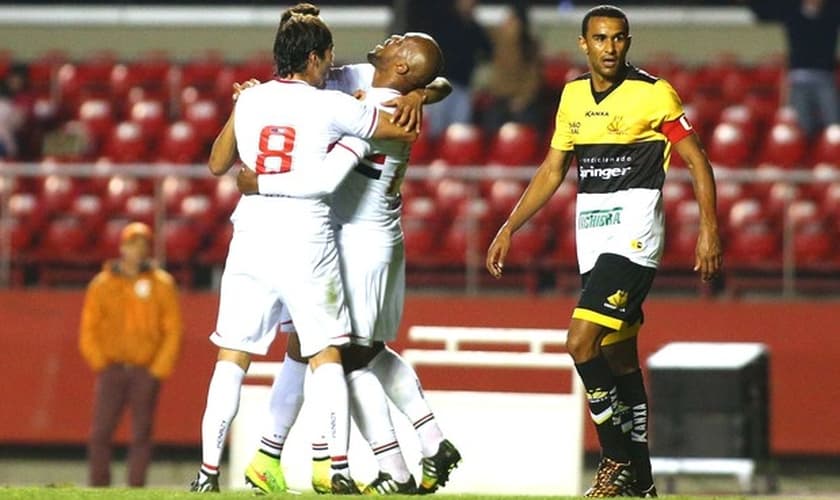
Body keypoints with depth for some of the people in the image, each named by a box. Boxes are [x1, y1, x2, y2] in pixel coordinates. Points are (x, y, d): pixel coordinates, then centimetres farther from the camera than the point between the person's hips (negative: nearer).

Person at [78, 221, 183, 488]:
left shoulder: (162, 283, 4)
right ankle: (98, 489, -1)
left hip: (147, 372, -1)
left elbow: (173, 330, 3)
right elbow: (88, 330, 8)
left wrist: (159, 369, -5)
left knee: (141, 435, -2)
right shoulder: (102, 284, 7)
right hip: (112, 369, 1)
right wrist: (100, 364, -3)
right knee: (100, 433, -6)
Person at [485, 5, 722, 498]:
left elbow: (698, 160, -6)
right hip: (592, 236, 7)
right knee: (619, 359, 10)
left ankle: (618, 459, -9)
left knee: (582, 342, -18)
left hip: (633, 232, -7)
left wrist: (710, 227, -15)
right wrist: (509, 228, 17)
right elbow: (552, 170, 20)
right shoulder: (573, 94, 11)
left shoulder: (653, 93, -8)